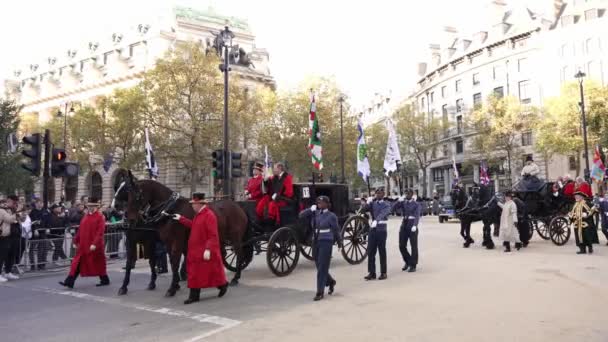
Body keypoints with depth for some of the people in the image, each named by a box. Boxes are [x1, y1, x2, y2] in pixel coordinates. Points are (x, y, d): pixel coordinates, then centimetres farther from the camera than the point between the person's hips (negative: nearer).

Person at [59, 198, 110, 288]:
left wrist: (95, 244, -26)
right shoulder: (86, 216, 11)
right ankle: (69, 282, 3)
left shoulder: (100, 217, -10)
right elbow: (80, 230, 16)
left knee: (98, 263, 6)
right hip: (83, 246, 6)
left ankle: (105, 280, 23)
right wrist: (76, 241, 15)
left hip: (94, 246, -6)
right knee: (77, 263, 2)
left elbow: (100, 232, -18)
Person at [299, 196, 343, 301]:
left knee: (322, 268, -5)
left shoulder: (331, 216, -7)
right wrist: (311, 209, -11)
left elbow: (336, 230, 2)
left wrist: (339, 243, 11)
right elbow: (301, 215, 0)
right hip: (315, 242, 6)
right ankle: (331, 281, 39)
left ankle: (320, 292, 2)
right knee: (319, 267, 14)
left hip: (326, 243, -6)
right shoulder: (314, 213, 6)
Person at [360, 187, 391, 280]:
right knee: (371, 251, 3)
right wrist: (368, 203, -14)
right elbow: (362, 211, 2)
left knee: (382, 252, 4)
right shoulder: (372, 203, 10)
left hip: (381, 229, -4)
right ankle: (371, 273, 8)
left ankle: (383, 273, 12)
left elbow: (383, 213, -22)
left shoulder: (386, 204, -3)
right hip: (372, 229, 4)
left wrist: (376, 220, -40)